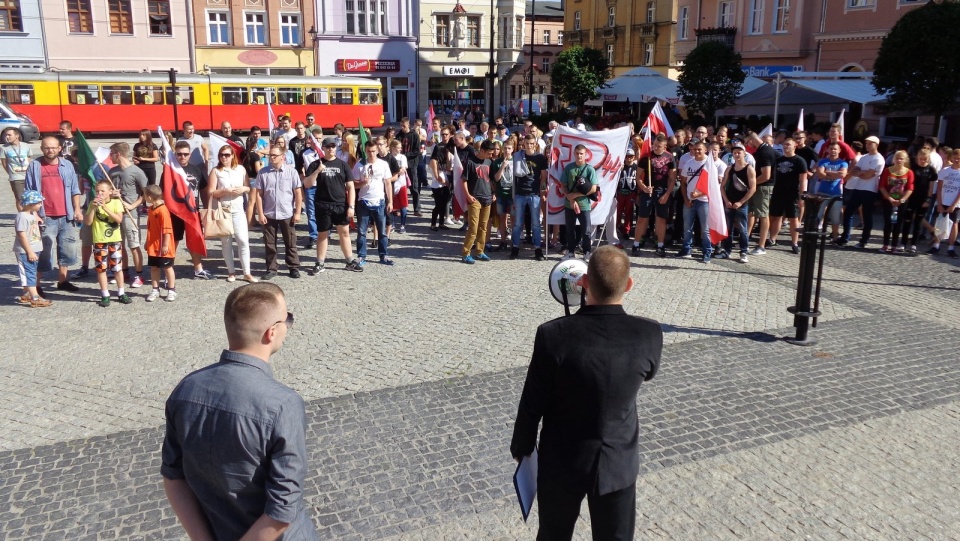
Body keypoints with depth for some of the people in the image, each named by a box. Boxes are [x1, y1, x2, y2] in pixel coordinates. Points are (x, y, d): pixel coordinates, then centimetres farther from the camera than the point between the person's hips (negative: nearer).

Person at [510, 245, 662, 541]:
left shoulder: (553, 334, -25)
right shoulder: (650, 334, -20)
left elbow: (532, 404, -14)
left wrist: (520, 446, 5)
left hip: (562, 461, -1)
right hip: (618, 463, 1)